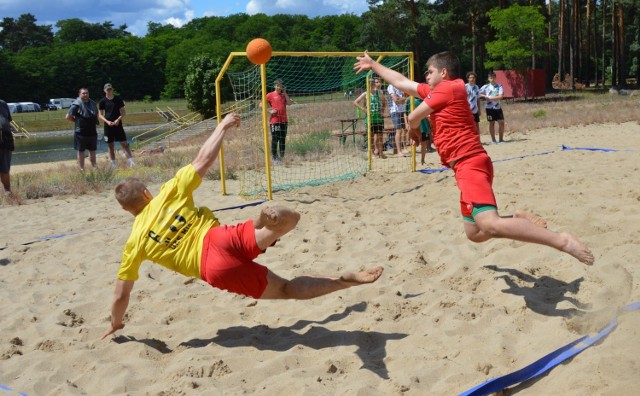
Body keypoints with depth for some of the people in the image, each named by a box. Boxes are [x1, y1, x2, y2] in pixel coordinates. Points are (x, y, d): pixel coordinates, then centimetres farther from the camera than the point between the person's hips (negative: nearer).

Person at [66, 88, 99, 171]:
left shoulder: (92, 103, 9)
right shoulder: (76, 104, -11)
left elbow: (97, 114, 26)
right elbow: (68, 116, -13)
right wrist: (77, 121, -7)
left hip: (92, 132, 6)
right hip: (81, 132, -6)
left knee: (93, 150, 12)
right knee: (81, 151, 3)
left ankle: (94, 167, 21)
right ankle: (82, 169, 8)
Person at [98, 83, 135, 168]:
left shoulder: (118, 99, 3)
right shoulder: (102, 101, 2)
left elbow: (123, 112, 4)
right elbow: (100, 115, 4)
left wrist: (118, 120, -12)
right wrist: (107, 121, -13)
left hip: (118, 124, 0)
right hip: (108, 126, 0)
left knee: (124, 144, -6)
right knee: (110, 146, 5)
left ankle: (131, 163, -8)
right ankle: (113, 165, 13)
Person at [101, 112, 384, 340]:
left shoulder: (135, 242, 12)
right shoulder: (168, 195, 9)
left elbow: (121, 294, 15)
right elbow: (203, 160, 5)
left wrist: (115, 326, 33)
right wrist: (223, 126, 19)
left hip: (216, 270, 1)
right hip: (221, 239, -1)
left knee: (287, 289, 7)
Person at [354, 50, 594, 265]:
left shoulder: (448, 87, -5)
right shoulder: (438, 90, 22)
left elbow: (414, 117, -1)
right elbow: (402, 82, 32)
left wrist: (414, 130, 22)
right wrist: (373, 65, 40)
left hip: (469, 165, -11)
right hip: (470, 166, 11)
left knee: (489, 225, -28)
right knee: (474, 232, 14)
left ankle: (561, 241, -29)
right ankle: (519, 219, 7)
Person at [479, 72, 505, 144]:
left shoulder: (499, 86, 0)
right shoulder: (486, 86, 1)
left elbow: (500, 96, -11)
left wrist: (490, 98, -15)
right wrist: (485, 96, -12)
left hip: (497, 107, 1)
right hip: (489, 107, -1)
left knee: (501, 122, -2)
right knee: (492, 123, 3)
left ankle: (501, 139, 9)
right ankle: (493, 140, 11)